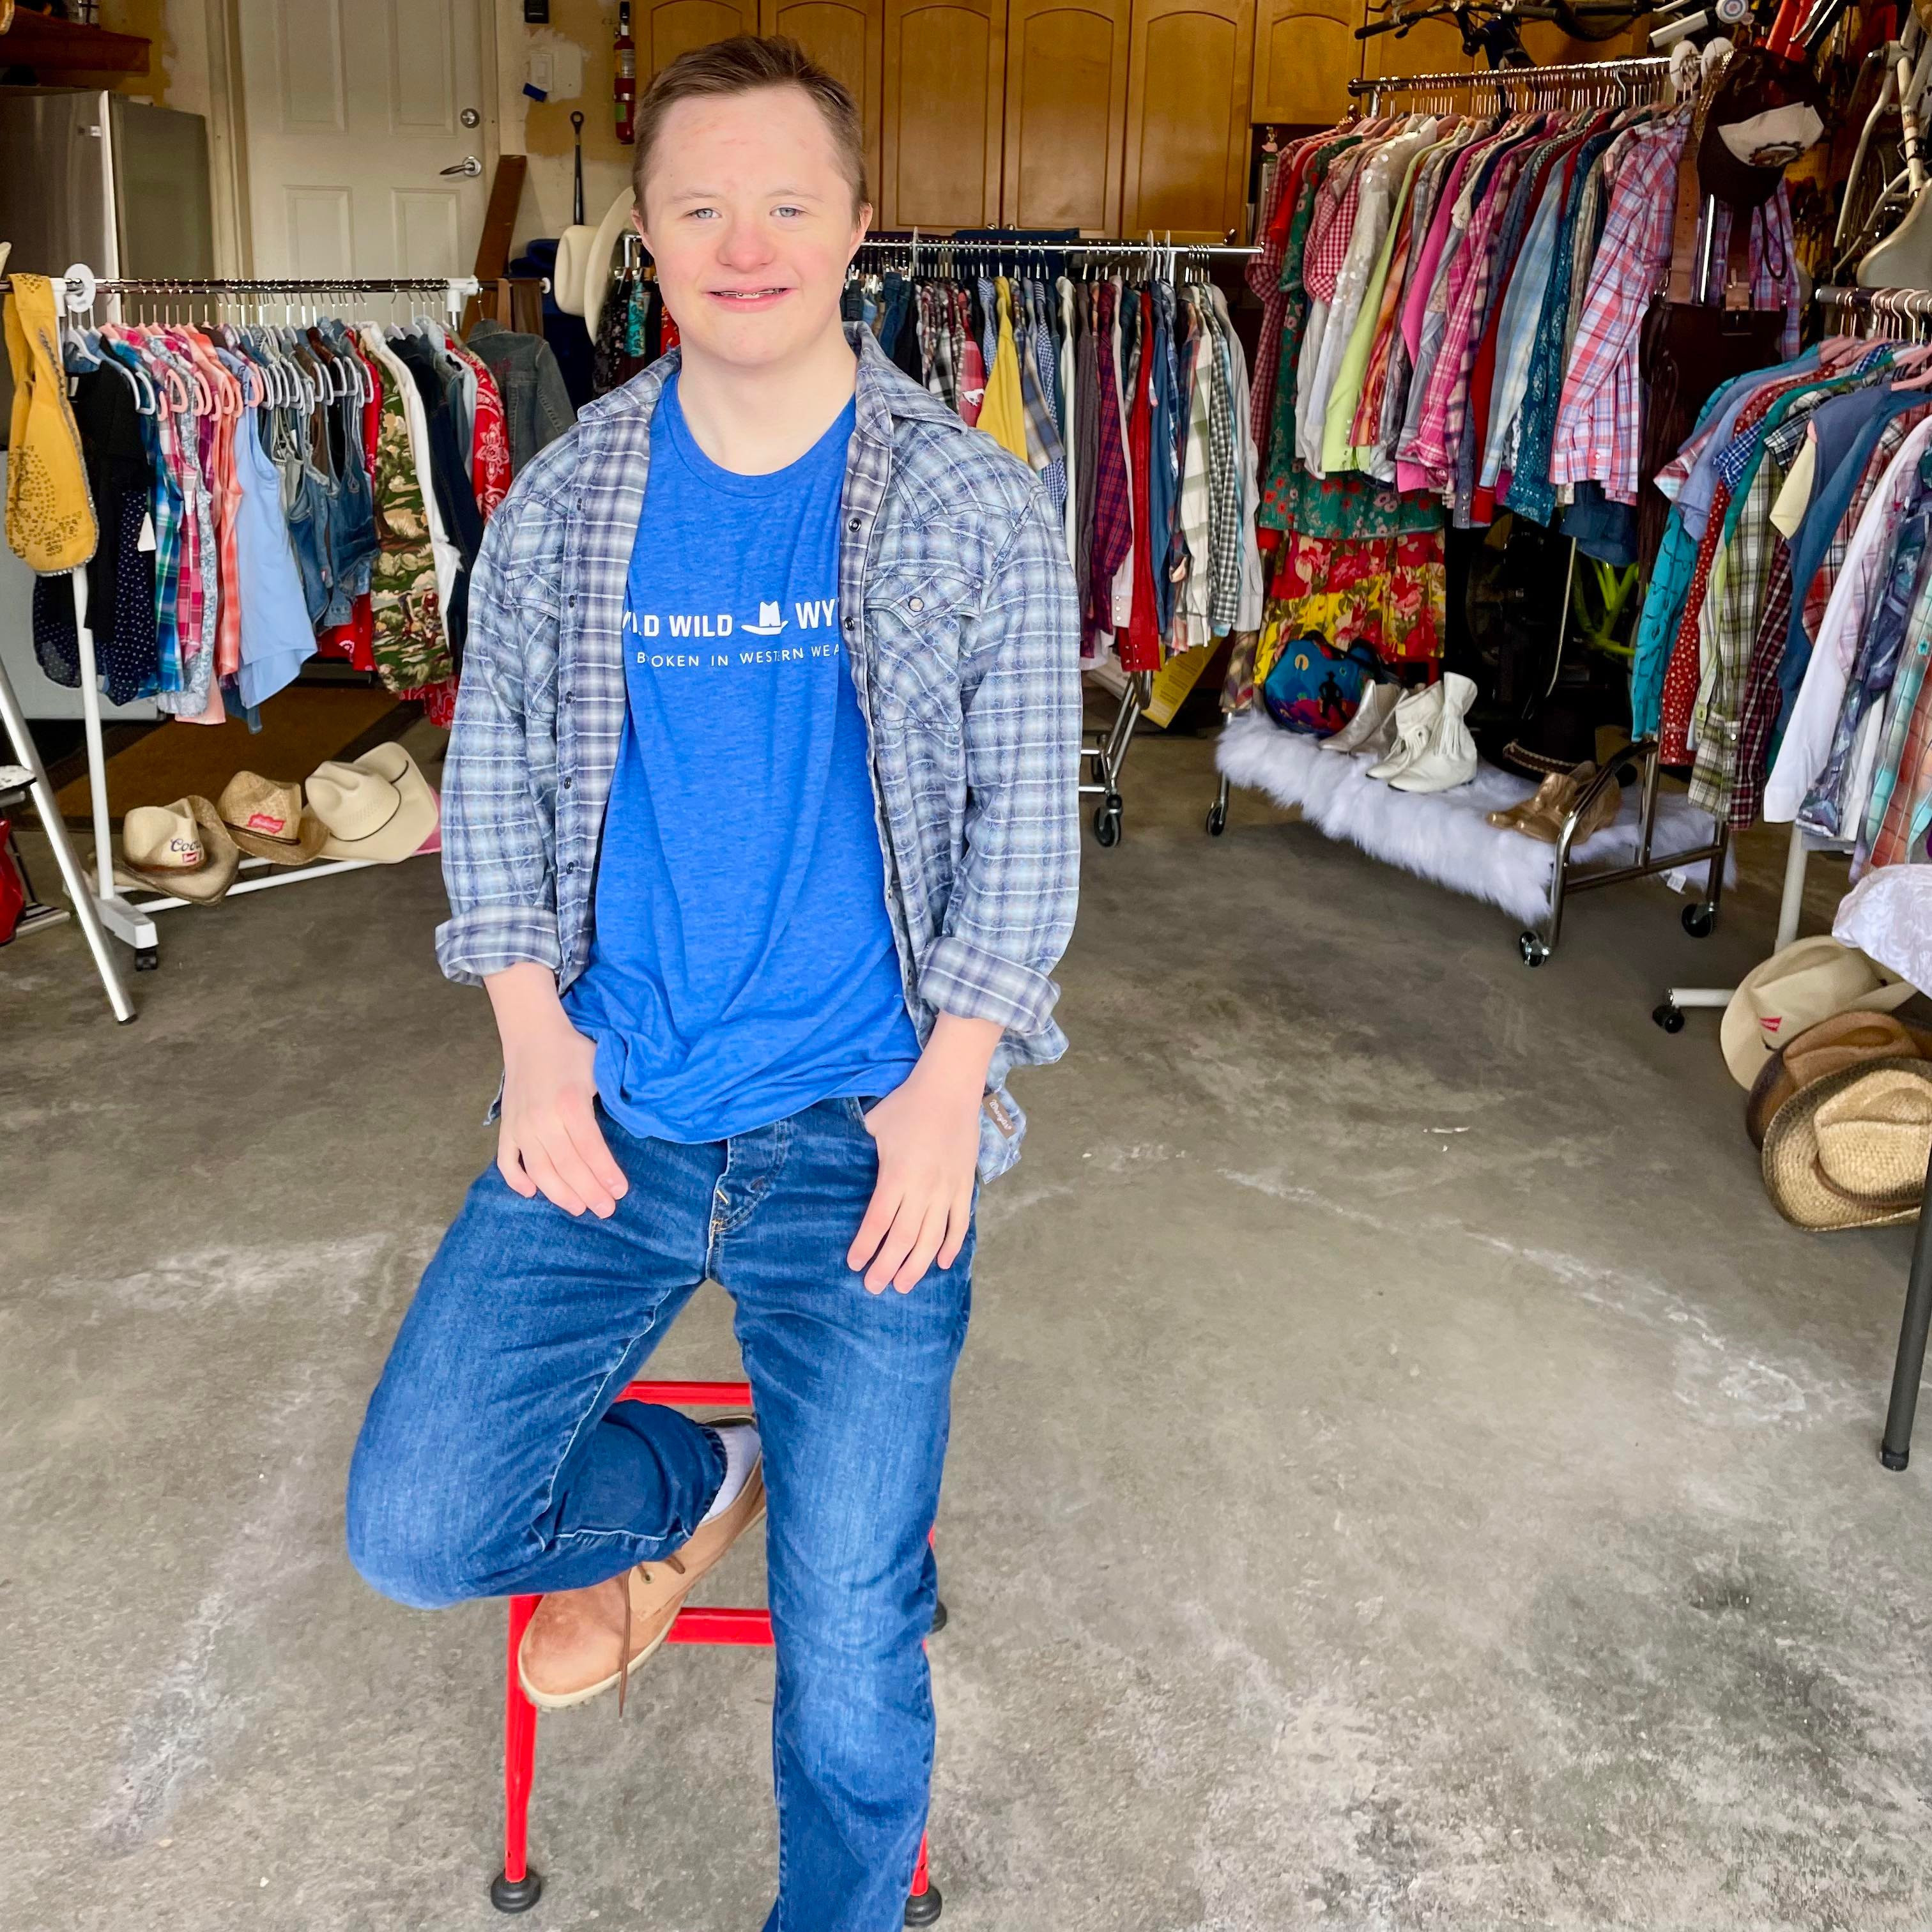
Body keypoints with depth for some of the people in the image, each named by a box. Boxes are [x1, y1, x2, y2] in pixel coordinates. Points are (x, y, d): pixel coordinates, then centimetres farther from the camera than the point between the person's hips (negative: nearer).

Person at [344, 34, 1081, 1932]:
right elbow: (491, 769, 9)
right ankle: (686, 1490, 27)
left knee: (849, 1635, -1)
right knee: (414, 1529, -3)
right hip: (610, 1108, 3)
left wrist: (945, 1087, -10)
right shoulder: (561, 501, 3)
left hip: (860, 1124, -2)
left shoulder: (973, 507, -3)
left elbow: (1025, 815, -1)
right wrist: (533, 1030, -3)